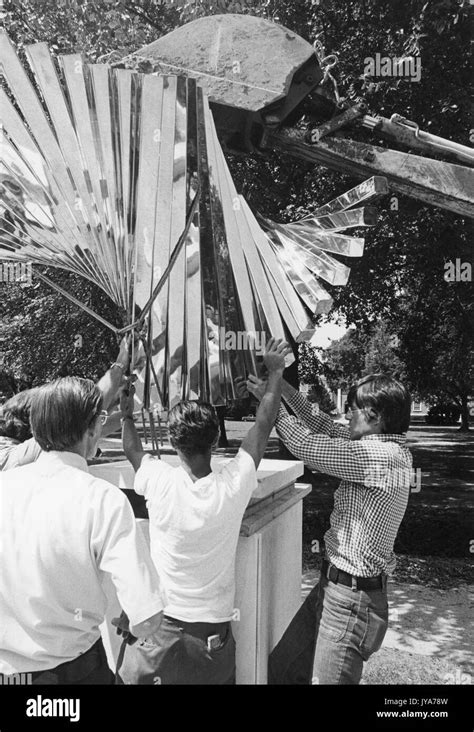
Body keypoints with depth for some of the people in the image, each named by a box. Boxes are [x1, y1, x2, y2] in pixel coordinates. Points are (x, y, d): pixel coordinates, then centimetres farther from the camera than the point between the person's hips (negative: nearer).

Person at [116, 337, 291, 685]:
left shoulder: (160, 483, -17)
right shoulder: (234, 484, -17)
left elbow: (132, 448, 6)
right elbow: (264, 424, -2)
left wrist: (127, 413, 25)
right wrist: (276, 370, 11)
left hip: (158, 625, -1)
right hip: (213, 629, 1)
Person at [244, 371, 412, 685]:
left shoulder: (383, 456, -23)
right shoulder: (384, 448, 4)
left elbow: (306, 445, -21)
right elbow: (327, 428, 11)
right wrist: (282, 386, 8)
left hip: (352, 598, -9)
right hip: (333, 585, 9)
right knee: (281, 669, 18)